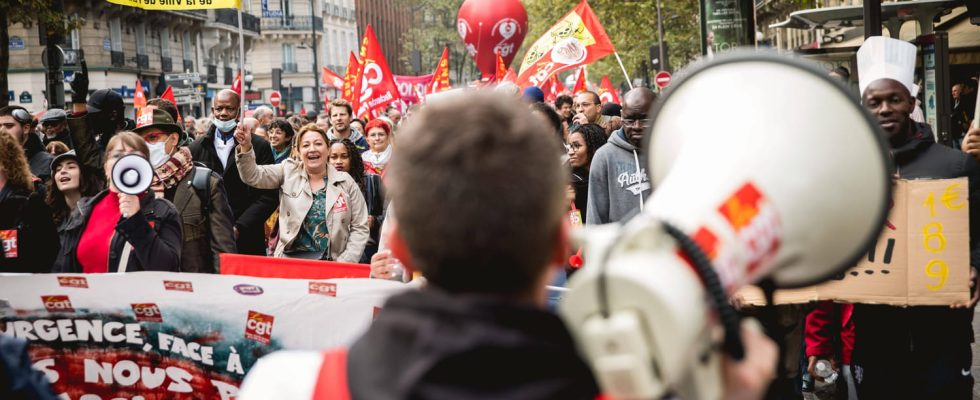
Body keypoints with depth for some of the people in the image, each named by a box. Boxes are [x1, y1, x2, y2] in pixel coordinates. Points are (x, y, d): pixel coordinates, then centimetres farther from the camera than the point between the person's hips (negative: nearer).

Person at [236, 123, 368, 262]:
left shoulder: (346, 182, 5)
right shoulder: (288, 171, 8)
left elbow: (359, 228, 6)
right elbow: (253, 176, -6)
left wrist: (345, 264, -5)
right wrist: (246, 147, -23)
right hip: (289, 260, 0)